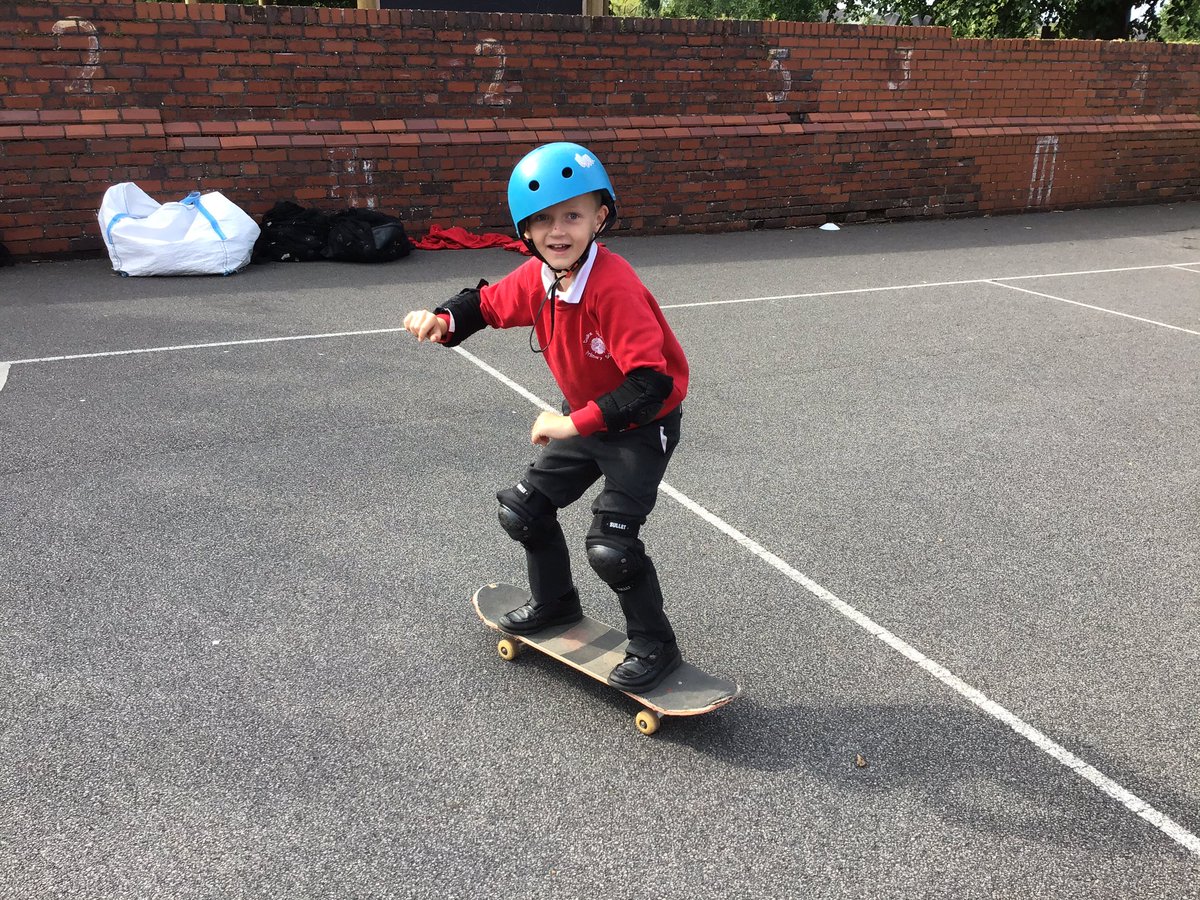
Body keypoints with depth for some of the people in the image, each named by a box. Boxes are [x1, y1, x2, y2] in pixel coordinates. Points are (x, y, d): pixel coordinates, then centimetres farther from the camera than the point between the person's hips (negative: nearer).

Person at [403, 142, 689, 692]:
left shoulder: (614, 288, -34)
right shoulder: (537, 278, -10)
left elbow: (650, 384, -38)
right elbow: (487, 303, 10)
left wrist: (572, 424, -36)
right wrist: (443, 322, -11)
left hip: (643, 426, -8)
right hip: (586, 420, 8)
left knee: (610, 544, -14)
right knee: (523, 510, 14)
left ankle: (655, 647, 10)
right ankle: (555, 604, 39)